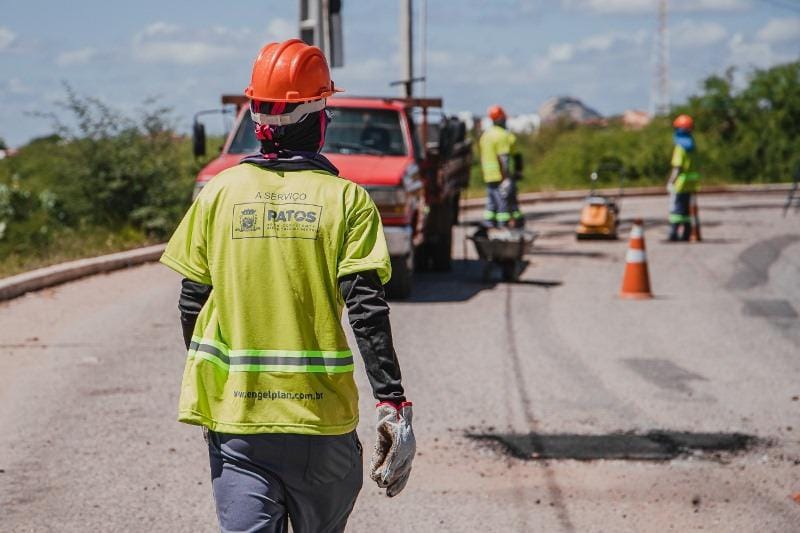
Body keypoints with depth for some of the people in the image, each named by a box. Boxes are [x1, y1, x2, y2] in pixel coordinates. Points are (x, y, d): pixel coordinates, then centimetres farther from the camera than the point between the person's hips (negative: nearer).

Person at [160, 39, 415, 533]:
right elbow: (368, 311, -12)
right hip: (322, 418, -1)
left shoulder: (220, 191, 1)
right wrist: (393, 404, -10)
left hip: (235, 418, 1)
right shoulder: (347, 199, -4)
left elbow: (193, 304, 3)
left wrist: (206, 387, 18)